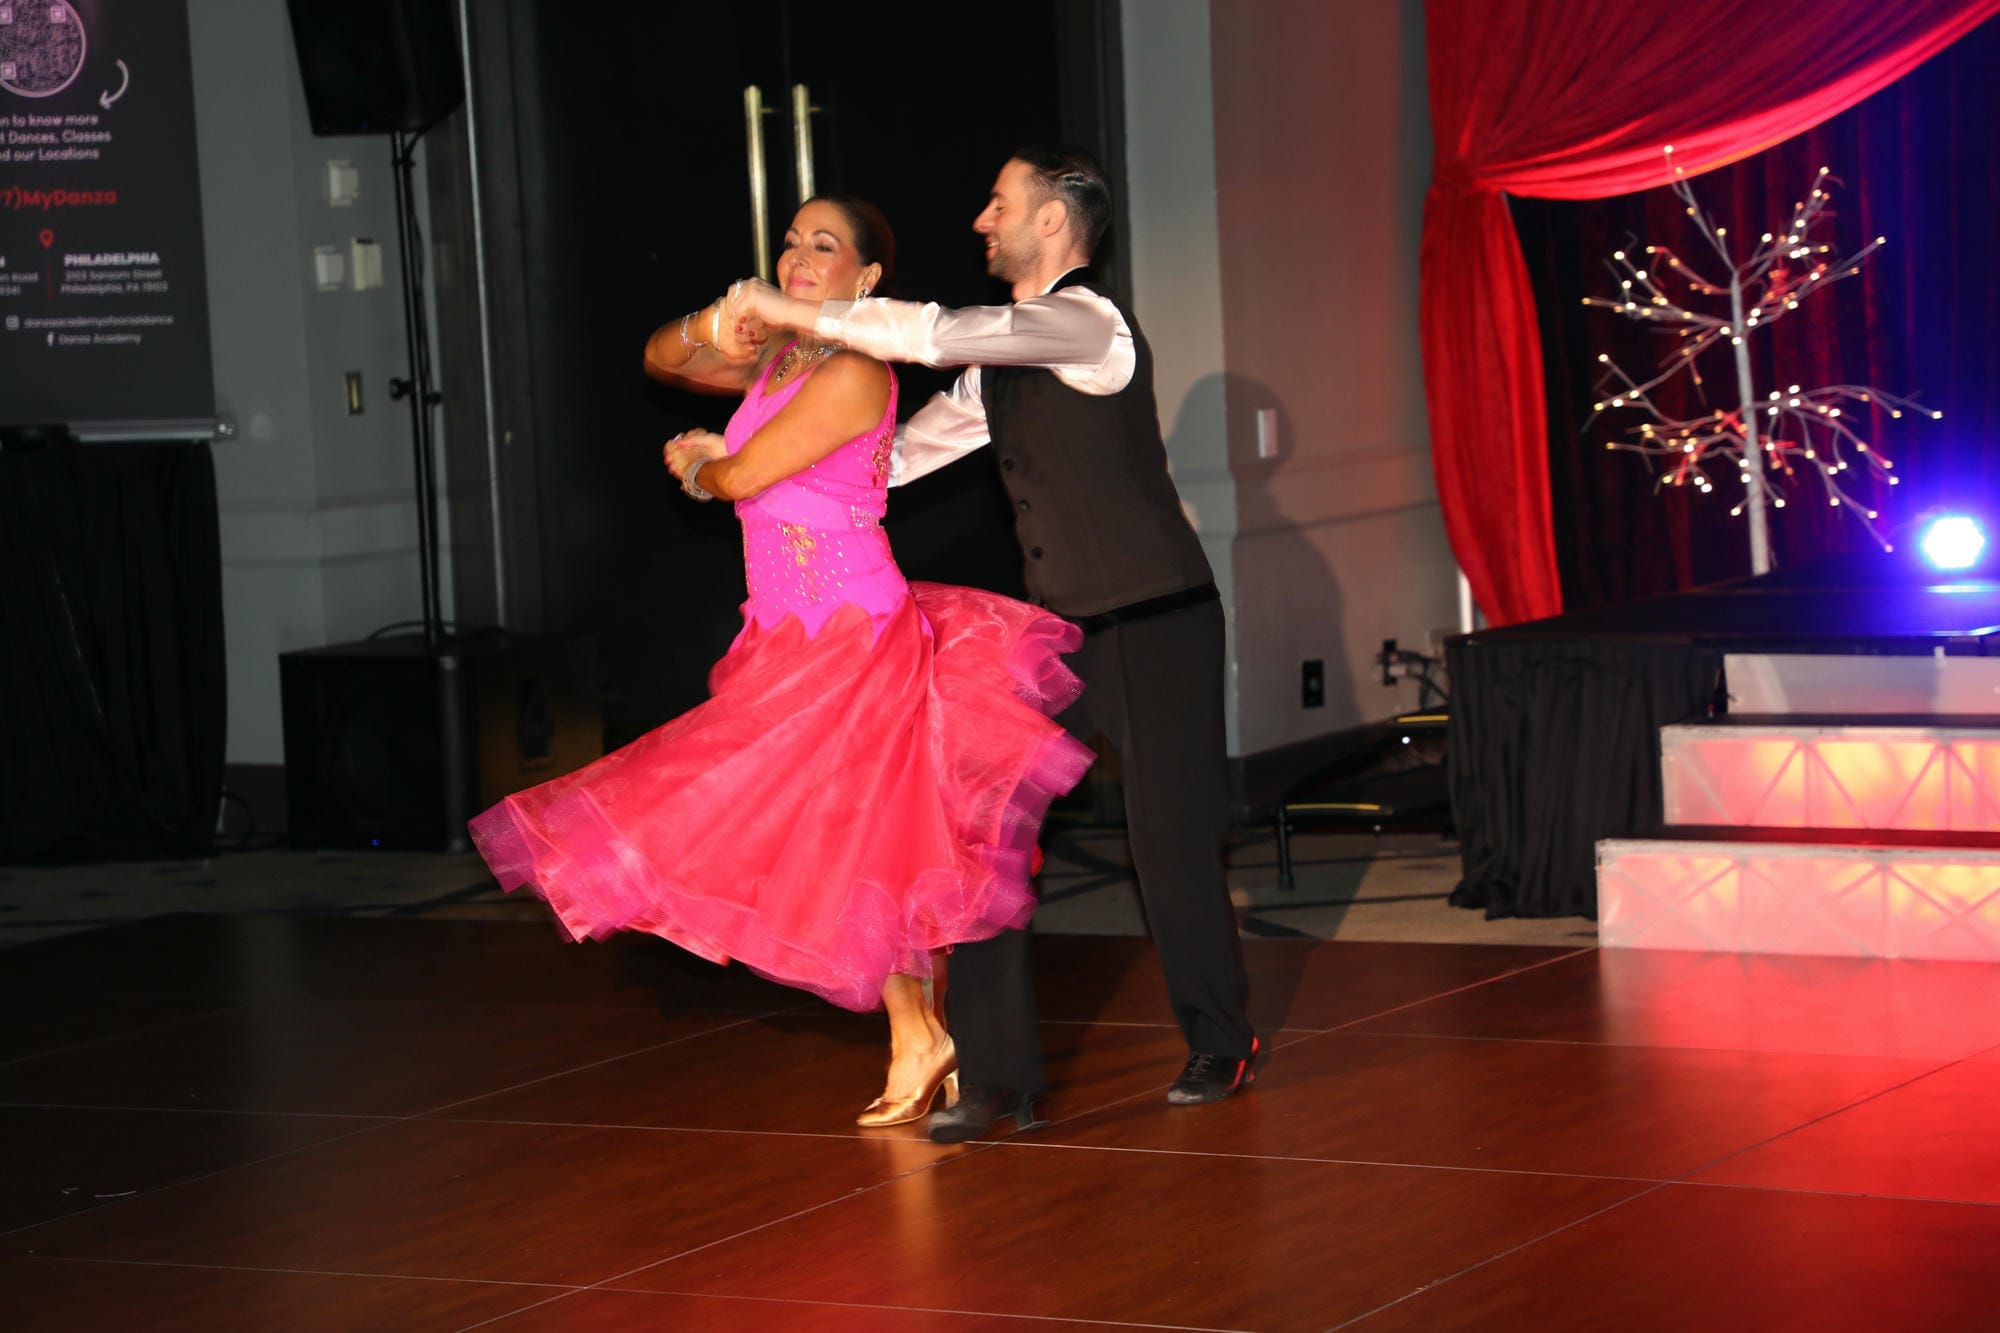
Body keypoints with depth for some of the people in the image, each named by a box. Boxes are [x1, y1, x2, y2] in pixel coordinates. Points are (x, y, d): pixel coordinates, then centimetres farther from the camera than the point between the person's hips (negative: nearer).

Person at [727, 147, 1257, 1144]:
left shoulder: (1088, 321, -15)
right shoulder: (1005, 359, 13)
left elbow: (942, 337, -30)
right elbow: (897, 453, 19)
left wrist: (799, 313, -23)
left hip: (1155, 622, -8)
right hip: (1060, 623, 8)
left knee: (1171, 839, -1)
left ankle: (1219, 1046, 22)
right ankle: (998, 1080, 3)